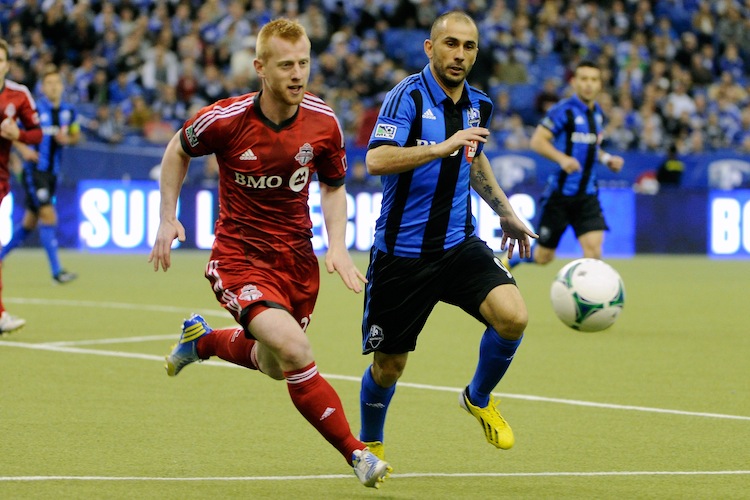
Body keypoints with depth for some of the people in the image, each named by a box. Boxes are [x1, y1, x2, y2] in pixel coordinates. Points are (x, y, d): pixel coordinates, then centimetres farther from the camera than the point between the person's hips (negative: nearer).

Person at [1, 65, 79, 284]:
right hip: (34, 170, -6)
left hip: (52, 173, 6)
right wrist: (24, 149, -20)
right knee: (49, 216, -15)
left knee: (30, 222, 13)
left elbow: (76, 135, 18)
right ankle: (56, 271, -15)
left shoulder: (69, 112, 5)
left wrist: (67, 139, -5)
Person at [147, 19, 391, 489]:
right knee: (295, 349, -26)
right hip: (240, 256, -5)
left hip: (297, 257, 5)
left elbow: (334, 186, 9)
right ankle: (357, 453, -16)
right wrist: (167, 219, 1)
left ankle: (203, 340, 49)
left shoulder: (323, 122, -9)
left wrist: (338, 247, -5)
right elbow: (178, 151, 5)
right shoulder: (224, 119, -18)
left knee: (275, 365, 19)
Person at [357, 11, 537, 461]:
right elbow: (376, 161, -29)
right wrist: (443, 146, -36)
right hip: (401, 252, -4)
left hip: (459, 245, 4)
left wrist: (506, 212, 28)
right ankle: (370, 444, 36)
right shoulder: (408, 96, -14)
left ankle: (479, 398, 9)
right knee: (390, 364, 6)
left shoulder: (479, 106, 6)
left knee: (513, 317, -20)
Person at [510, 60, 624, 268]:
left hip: (587, 195, 5)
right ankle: (509, 257, 36)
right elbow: (537, 141, -16)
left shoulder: (598, 113, 10)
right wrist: (562, 158, -31)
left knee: (594, 247, -14)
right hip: (560, 193, -5)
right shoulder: (564, 110, -11)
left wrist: (606, 159, 7)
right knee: (543, 256, 6)